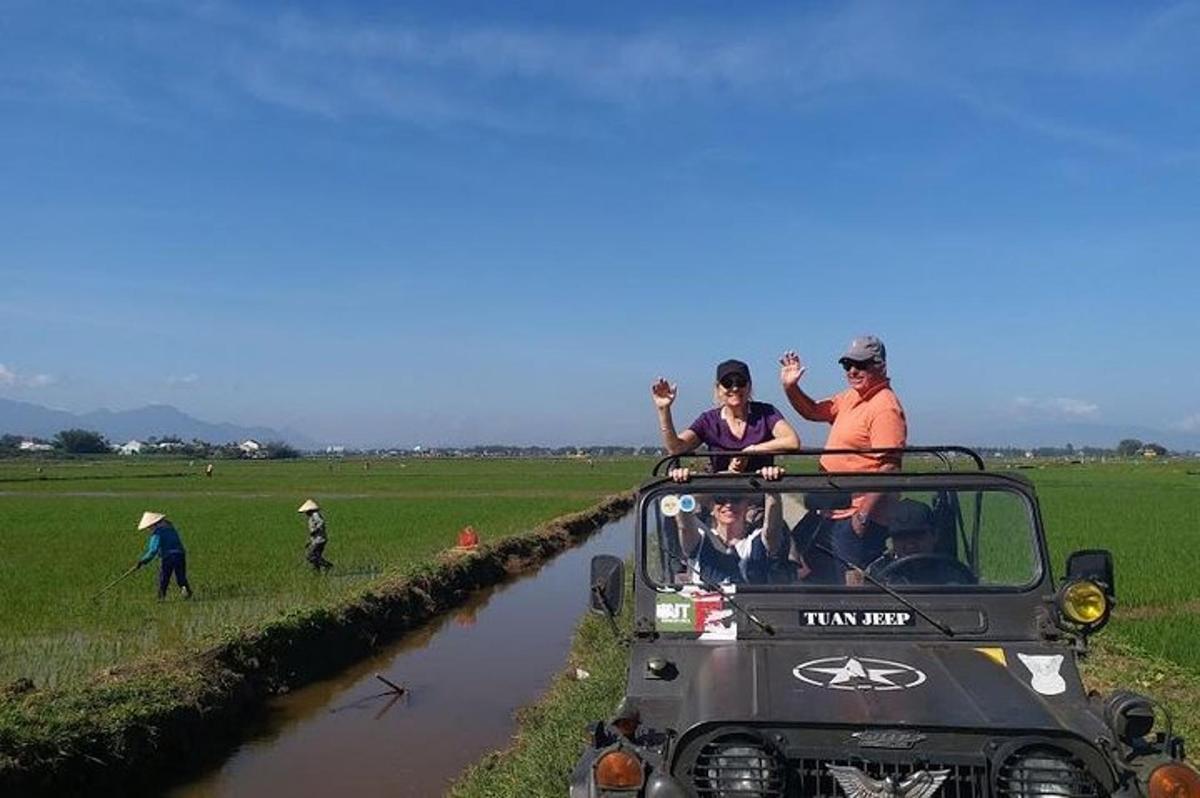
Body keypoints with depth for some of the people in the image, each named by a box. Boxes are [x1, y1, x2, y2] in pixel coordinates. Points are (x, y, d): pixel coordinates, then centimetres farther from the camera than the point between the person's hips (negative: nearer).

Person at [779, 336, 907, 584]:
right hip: (835, 512, 10)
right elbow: (813, 411, 26)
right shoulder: (850, 398, 14)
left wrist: (864, 514, -25)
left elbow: (888, 467, -22)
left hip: (857, 516, -10)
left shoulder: (886, 408, -16)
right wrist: (790, 387, 8)